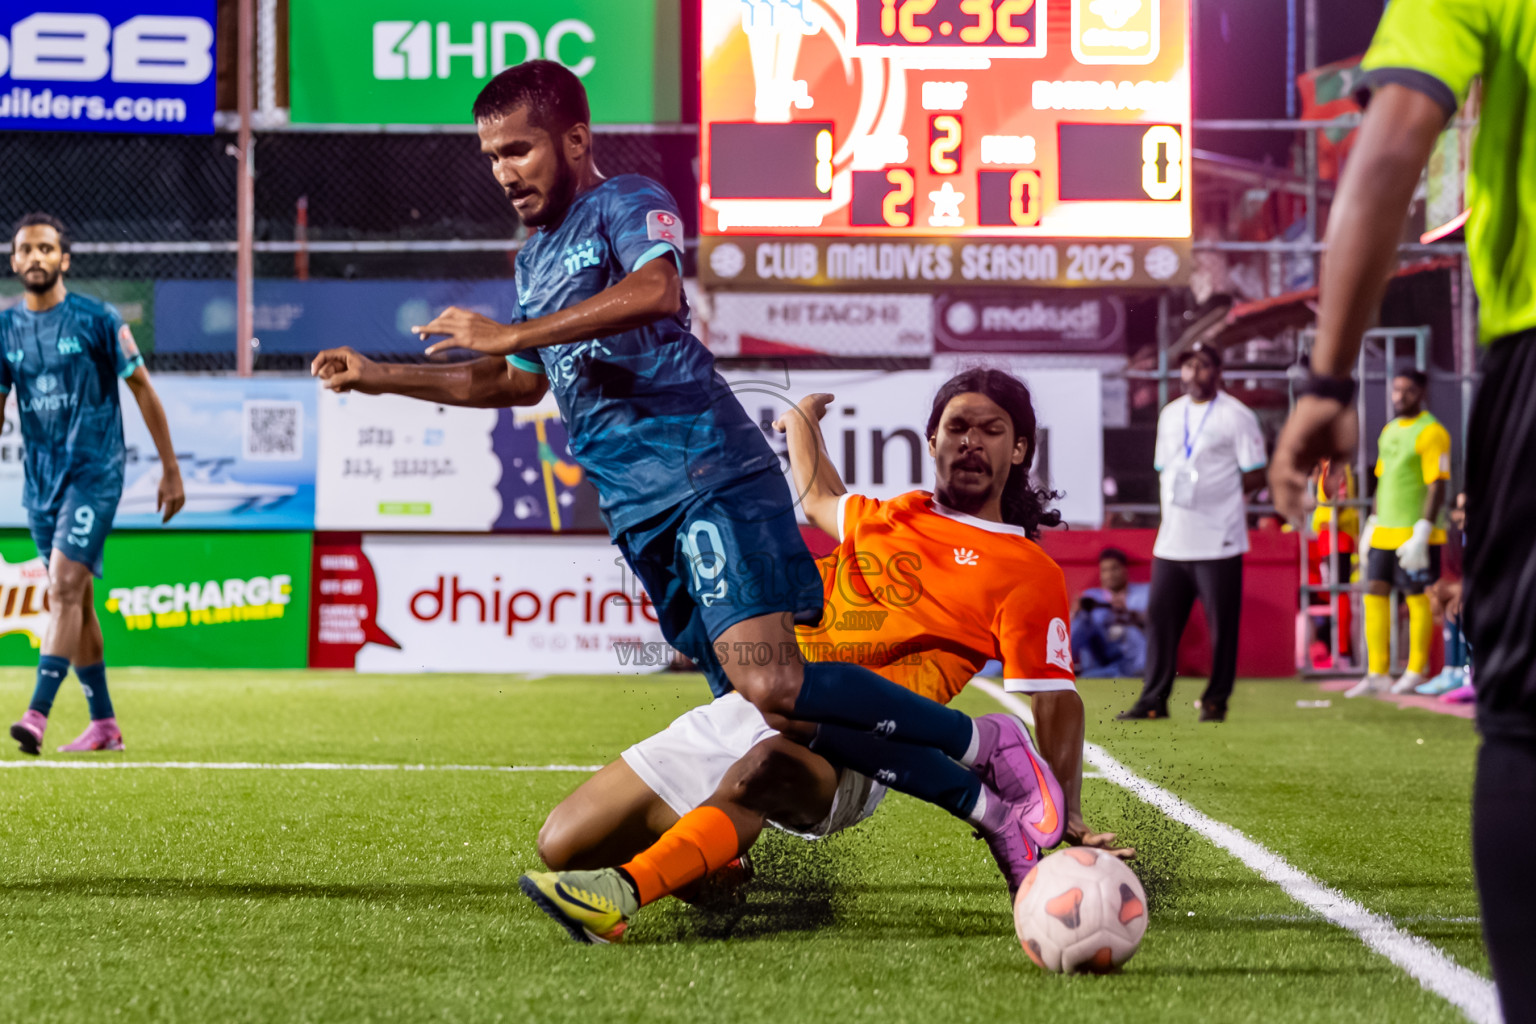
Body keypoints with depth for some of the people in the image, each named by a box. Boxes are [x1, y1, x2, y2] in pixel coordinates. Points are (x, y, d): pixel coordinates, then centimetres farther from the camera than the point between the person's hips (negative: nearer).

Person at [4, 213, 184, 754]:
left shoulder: (97, 320, -6)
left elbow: (143, 390, 0)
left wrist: (170, 469, 1)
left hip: (94, 473, -5)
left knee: (65, 588, -18)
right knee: (74, 600, 10)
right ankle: (103, 724, 18)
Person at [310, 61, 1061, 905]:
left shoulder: (626, 203, 0)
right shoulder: (532, 261, 25)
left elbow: (656, 291, -22)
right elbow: (521, 384, 39)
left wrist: (509, 333, -18)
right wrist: (380, 378, 33)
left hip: (709, 475, -8)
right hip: (640, 514, 8)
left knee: (769, 685, -25)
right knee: (763, 710, -3)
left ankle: (978, 742, -8)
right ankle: (985, 805, 5)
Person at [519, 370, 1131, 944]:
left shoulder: (1028, 573, 7)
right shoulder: (888, 516, 24)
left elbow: (1056, 701, -1)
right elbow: (817, 500, 48)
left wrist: (1070, 822, -15)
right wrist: (802, 420, 65)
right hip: (747, 707, 6)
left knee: (771, 764, -45)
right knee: (562, 846, -2)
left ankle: (624, 890, -55)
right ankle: (713, 871, 19)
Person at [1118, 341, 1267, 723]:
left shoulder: (1237, 416, -3)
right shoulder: (1170, 415, 16)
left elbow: (1255, 476, -4)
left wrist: (1213, 492, -9)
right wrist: (1173, 498, 2)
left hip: (1218, 542, -6)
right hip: (1172, 539, 6)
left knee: (1222, 623, -2)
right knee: (1160, 616, 5)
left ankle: (1216, 700, 7)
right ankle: (1154, 698, 12)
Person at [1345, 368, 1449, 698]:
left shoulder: (1430, 432, -10)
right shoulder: (1389, 430, 16)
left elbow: (1437, 488, -15)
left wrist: (1421, 534, -20)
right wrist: (1372, 524, 17)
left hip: (1414, 533, -8)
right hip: (1385, 532, 8)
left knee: (1417, 598, -2)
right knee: (1375, 593, 4)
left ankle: (1415, 673, 6)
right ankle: (1377, 674, 9)